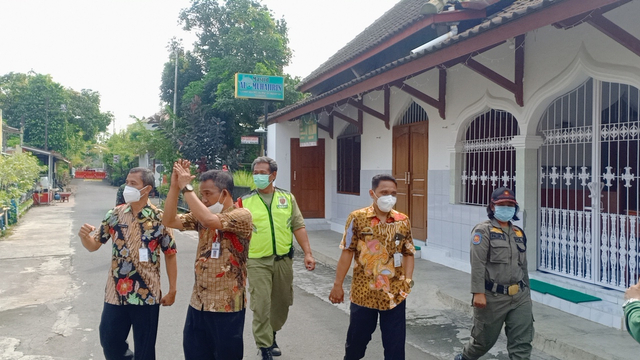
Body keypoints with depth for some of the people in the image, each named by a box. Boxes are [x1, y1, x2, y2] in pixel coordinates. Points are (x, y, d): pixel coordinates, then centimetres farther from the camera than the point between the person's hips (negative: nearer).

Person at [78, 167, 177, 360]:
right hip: (116, 293, 3)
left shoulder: (159, 218, -9)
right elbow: (93, 245, 5)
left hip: (147, 295, -3)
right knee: (109, 341, 13)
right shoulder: (115, 214, 0)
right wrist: (84, 236, -18)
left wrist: (172, 290, -2)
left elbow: (170, 254, -3)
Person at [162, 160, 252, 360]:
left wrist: (186, 187, -24)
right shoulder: (202, 217, 8)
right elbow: (169, 221, -1)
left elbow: (210, 220, -31)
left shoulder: (242, 216, -15)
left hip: (227, 305, -7)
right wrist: (174, 186, -11)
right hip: (199, 302, 7)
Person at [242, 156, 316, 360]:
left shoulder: (287, 198, 4)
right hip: (258, 261, -2)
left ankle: (271, 335, 38)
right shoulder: (245, 202, -1)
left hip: (284, 259, 3)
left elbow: (298, 227, 3)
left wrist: (307, 253, -3)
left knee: (282, 303, 15)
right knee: (261, 306, -3)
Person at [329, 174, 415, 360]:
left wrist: (408, 279, -4)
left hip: (395, 294, 1)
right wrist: (338, 284, -3)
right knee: (357, 338, 16)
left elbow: (408, 253, 8)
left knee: (395, 343, 7)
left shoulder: (403, 221, 1)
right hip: (363, 292, -1)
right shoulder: (357, 218, -7)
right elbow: (347, 253, -5)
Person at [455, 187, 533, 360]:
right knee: (484, 339, 11)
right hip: (493, 296, -5)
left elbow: (523, 266, 19)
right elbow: (477, 264, -16)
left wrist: (527, 292, 20)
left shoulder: (519, 233, 13)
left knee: (522, 343, 0)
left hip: (520, 297, 5)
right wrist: (478, 293, -23)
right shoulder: (483, 231, -8)